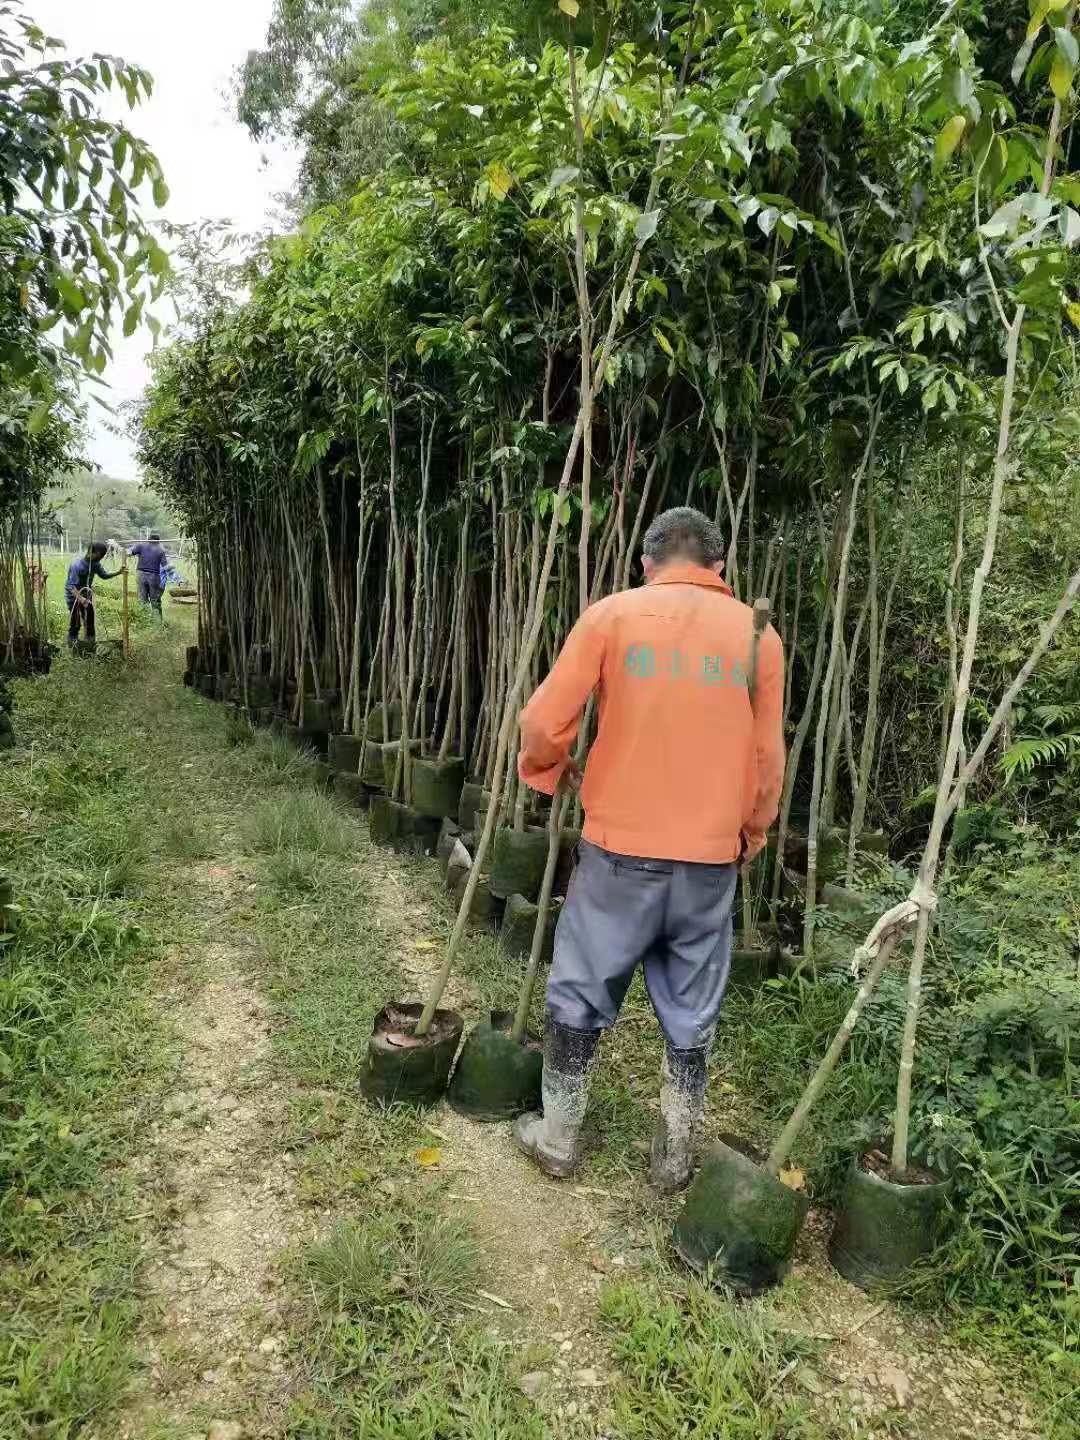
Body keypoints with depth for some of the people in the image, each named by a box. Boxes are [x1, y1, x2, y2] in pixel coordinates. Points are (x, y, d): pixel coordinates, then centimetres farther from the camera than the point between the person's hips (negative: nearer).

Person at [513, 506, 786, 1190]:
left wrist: (552, 771, 15)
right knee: (692, 1015, 16)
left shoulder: (613, 614, -4)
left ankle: (558, 1138, 28)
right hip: (710, 860, 2)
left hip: (620, 850, -2)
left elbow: (543, 725, -6)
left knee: (580, 996, 15)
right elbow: (768, 765, 5)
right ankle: (676, 1157, 28)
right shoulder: (758, 634, 2)